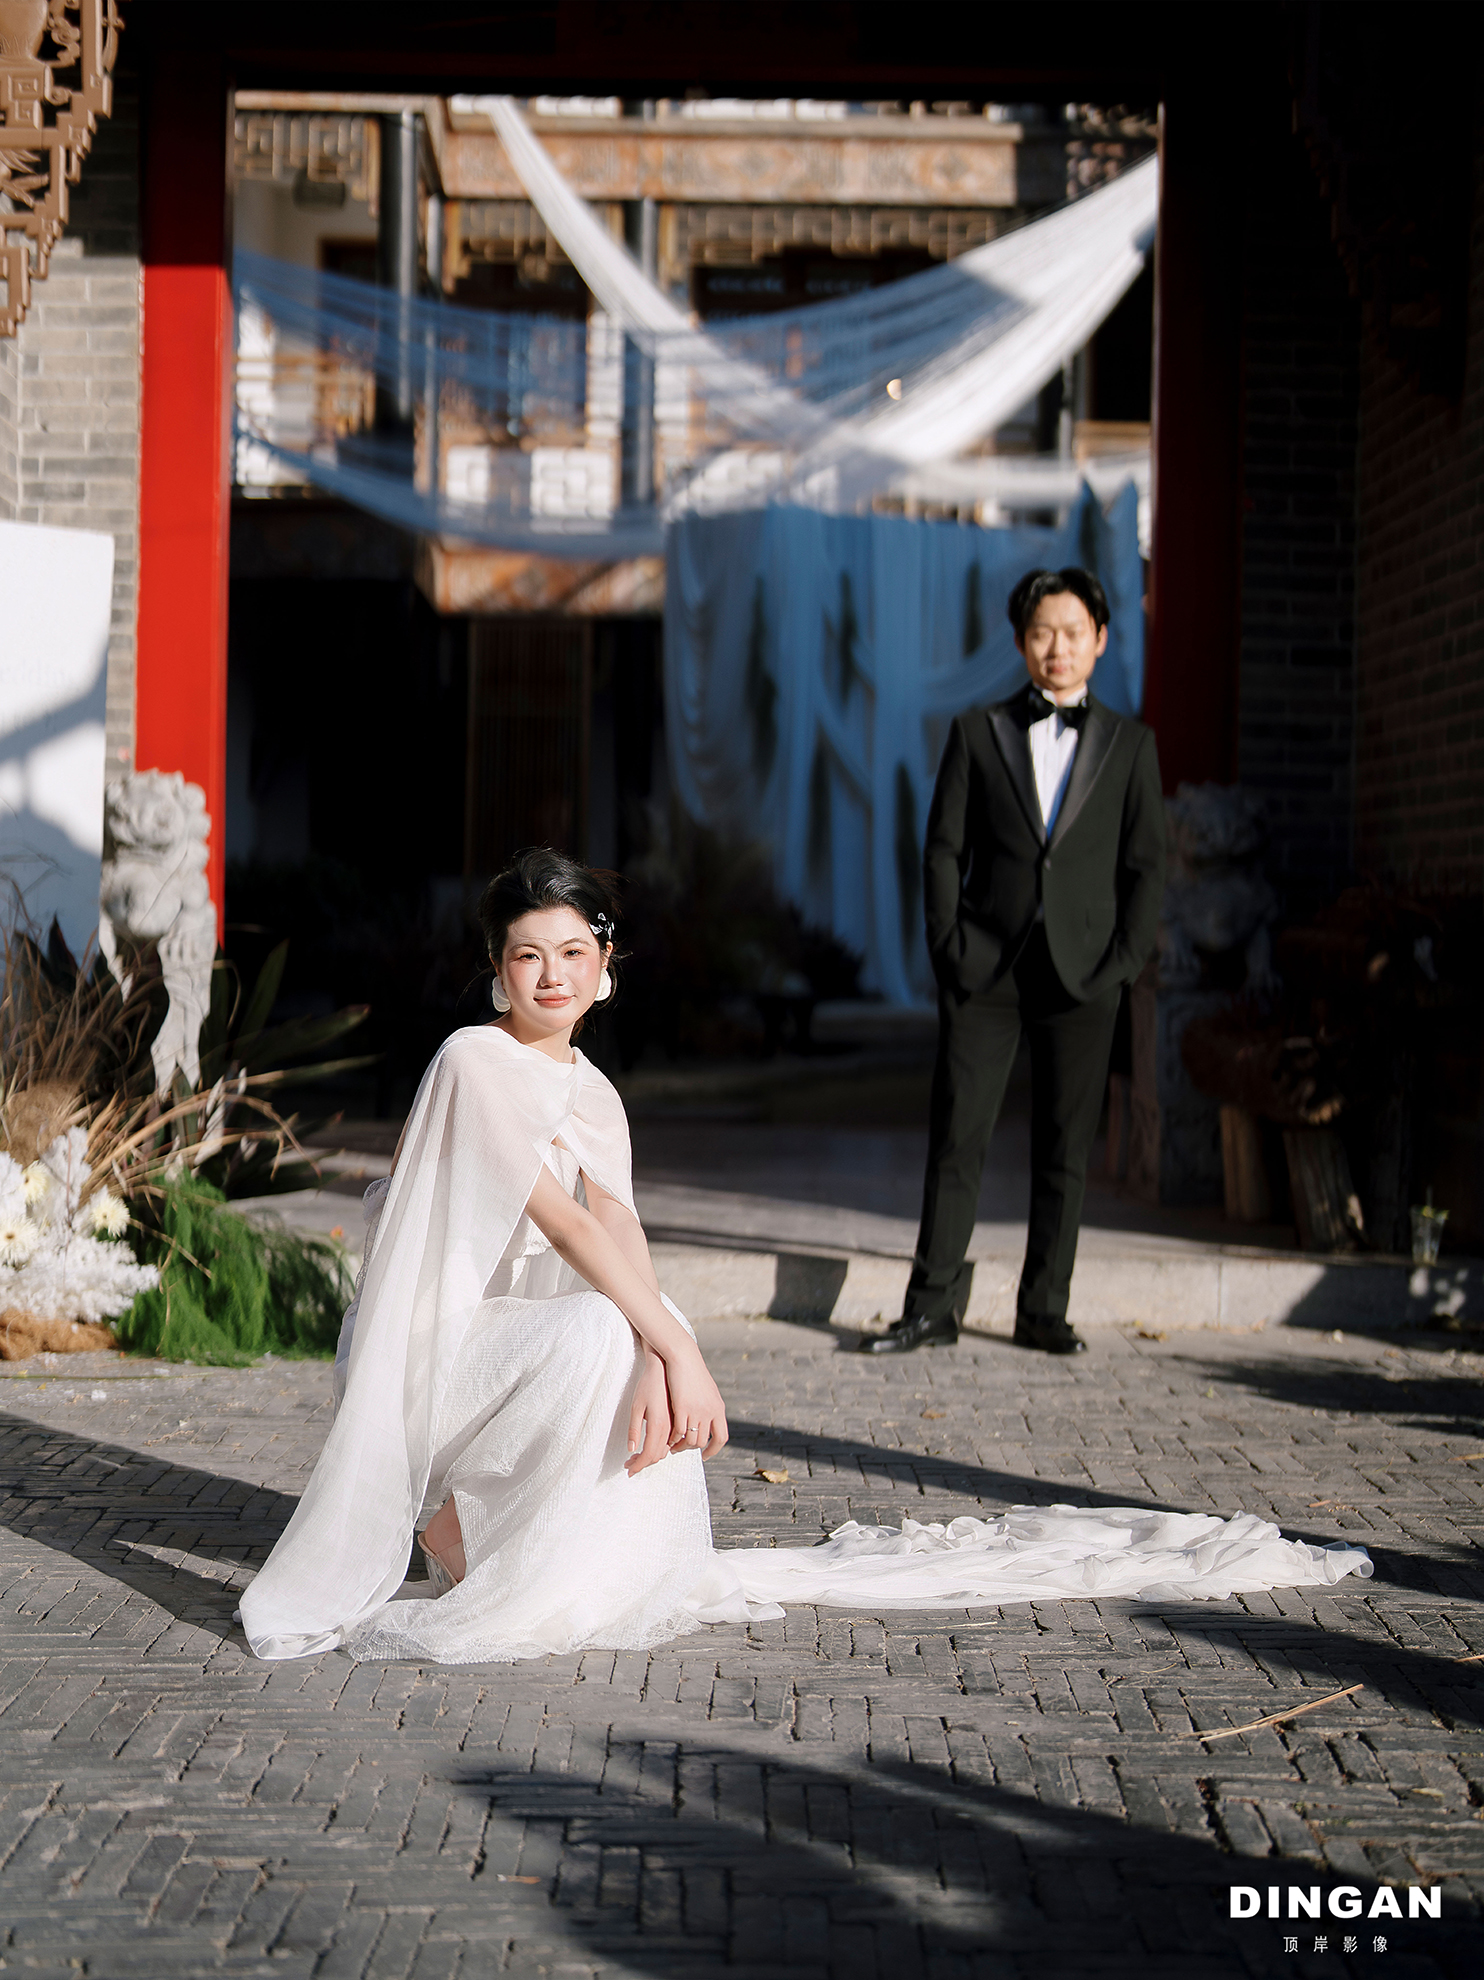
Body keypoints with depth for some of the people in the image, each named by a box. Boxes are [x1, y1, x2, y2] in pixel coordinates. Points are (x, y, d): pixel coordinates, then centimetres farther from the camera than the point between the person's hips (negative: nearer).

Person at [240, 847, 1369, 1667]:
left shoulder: (593, 1093, 10)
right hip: (435, 1341, -7)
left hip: (523, 1350, 7)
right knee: (592, 1336, -34)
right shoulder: (474, 1062, -13)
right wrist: (672, 1345, -32)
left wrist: (653, 1363, -29)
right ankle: (459, 1526, -15)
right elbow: (564, 1223, -24)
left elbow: (618, 1228, -9)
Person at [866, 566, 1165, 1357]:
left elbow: (1145, 867, 7)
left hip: (1081, 973, 0)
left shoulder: (1129, 744, 10)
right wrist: (950, 949, -4)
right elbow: (943, 849, 6)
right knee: (955, 1138, -2)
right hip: (986, 968, 0)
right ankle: (933, 1305, 4)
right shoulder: (978, 731, 9)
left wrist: (1122, 962, -4)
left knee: (1064, 1149, 4)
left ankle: (1044, 1309, 13)